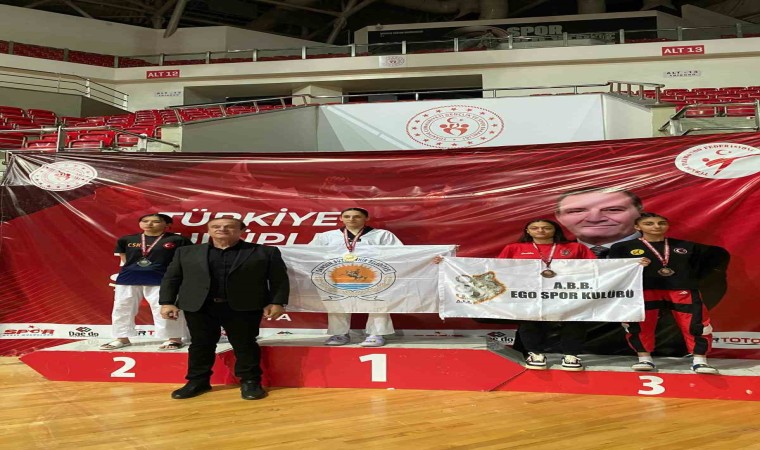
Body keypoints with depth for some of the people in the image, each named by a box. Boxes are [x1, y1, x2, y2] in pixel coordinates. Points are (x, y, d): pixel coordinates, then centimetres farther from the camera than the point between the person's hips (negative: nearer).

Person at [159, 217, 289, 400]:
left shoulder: (266, 252, 3)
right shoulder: (186, 252, 10)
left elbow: (279, 280, 0)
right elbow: (171, 278, 11)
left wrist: (277, 302, -10)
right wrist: (167, 302, 1)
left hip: (243, 307, -2)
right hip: (199, 307, 2)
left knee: (245, 344, 3)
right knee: (200, 344, 7)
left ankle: (250, 381, 17)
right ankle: (197, 381, 23)